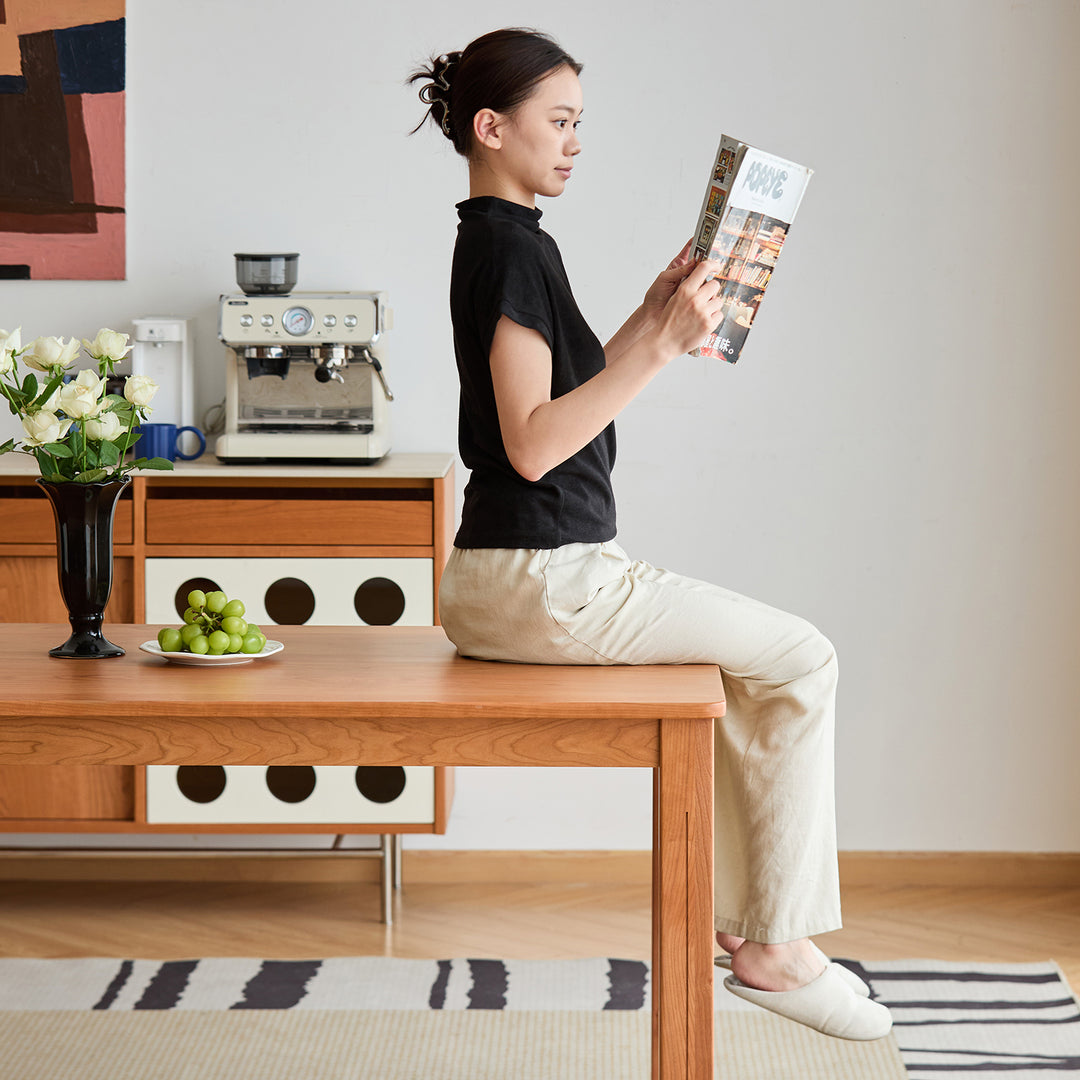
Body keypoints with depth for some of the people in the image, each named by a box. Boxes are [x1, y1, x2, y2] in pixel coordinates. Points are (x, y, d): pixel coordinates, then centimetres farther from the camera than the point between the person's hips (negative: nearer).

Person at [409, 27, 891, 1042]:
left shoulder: (492, 240, 15)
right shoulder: (513, 247, -16)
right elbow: (533, 444, -23)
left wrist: (654, 315, 12)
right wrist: (662, 345, -24)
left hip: (507, 580, 10)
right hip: (541, 581, -10)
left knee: (739, 660, 23)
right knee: (801, 658, -3)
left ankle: (739, 912, 23)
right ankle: (776, 946, 2)